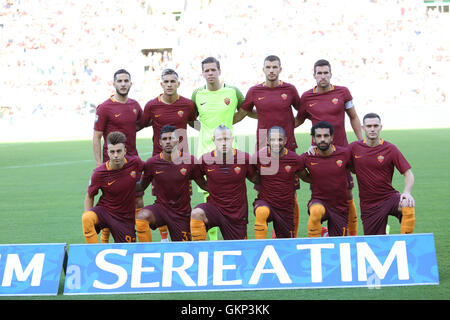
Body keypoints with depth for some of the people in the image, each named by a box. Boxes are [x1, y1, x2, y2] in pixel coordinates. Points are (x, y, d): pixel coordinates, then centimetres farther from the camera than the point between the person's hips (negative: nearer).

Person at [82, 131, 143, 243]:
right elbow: (89, 197, -2)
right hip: (104, 210, -2)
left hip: (126, 217, 2)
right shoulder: (99, 173, -15)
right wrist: (87, 219, -14)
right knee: (86, 217, -35)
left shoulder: (134, 162, -11)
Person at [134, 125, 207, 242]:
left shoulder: (190, 160, -8)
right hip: (161, 207, 0)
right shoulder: (152, 163, -6)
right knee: (141, 216, -32)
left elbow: (204, 185, 1)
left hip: (182, 214, 0)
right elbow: (142, 186, 7)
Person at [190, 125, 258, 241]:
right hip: (214, 207, -1)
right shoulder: (205, 159, -7)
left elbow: (254, 179, 8)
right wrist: (209, 188, 7)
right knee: (196, 213, -33)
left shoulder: (244, 158, -8)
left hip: (237, 213, 1)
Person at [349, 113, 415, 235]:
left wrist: (407, 192, -24)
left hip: (389, 197, -1)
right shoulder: (354, 147, 1)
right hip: (368, 204, 2)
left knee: (408, 207, -35)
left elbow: (408, 174, -7)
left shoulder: (390, 149, -4)